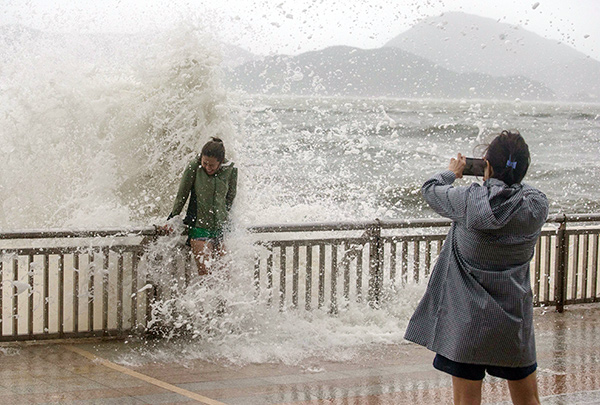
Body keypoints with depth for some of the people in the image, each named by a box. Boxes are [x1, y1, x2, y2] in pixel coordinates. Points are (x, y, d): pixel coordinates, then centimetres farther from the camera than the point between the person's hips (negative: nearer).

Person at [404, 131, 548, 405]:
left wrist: (452, 172, 22)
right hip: (515, 321, 3)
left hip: (469, 321, -3)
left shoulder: (469, 201, -16)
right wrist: (509, 179, 24)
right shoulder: (537, 206, -9)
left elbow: (429, 189, 4)